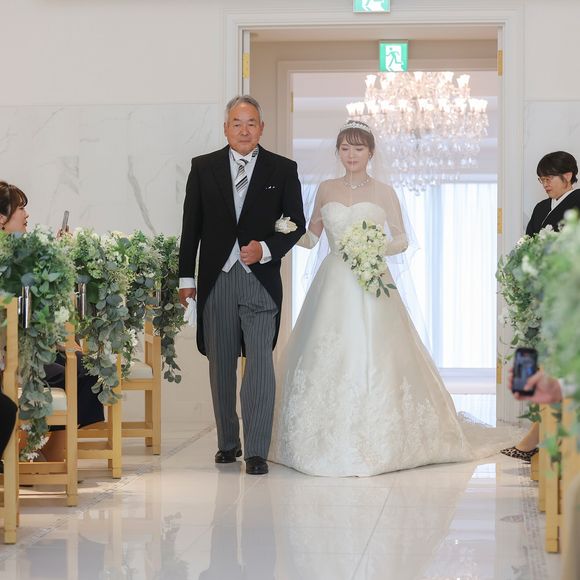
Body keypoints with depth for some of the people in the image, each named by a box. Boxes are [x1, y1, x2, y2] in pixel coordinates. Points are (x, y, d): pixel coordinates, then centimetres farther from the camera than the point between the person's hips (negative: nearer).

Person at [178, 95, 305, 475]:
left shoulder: (282, 170, 4)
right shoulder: (203, 168, 6)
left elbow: (297, 224, 6)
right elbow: (191, 226, 8)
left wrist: (266, 249, -11)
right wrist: (186, 277, 5)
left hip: (261, 280, -2)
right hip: (216, 279, 2)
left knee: (260, 362, -9)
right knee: (221, 365, 9)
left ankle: (257, 451, -6)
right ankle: (228, 442, 23)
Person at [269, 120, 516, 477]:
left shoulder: (384, 193, 4)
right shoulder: (326, 190, 10)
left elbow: (402, 240, 7)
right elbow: (311, 238, 15)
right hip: (333, 284, 2)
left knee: (374, 360, -7)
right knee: (326, 360, -2)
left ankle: (378, 443, 2)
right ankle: (329, 443, 6)